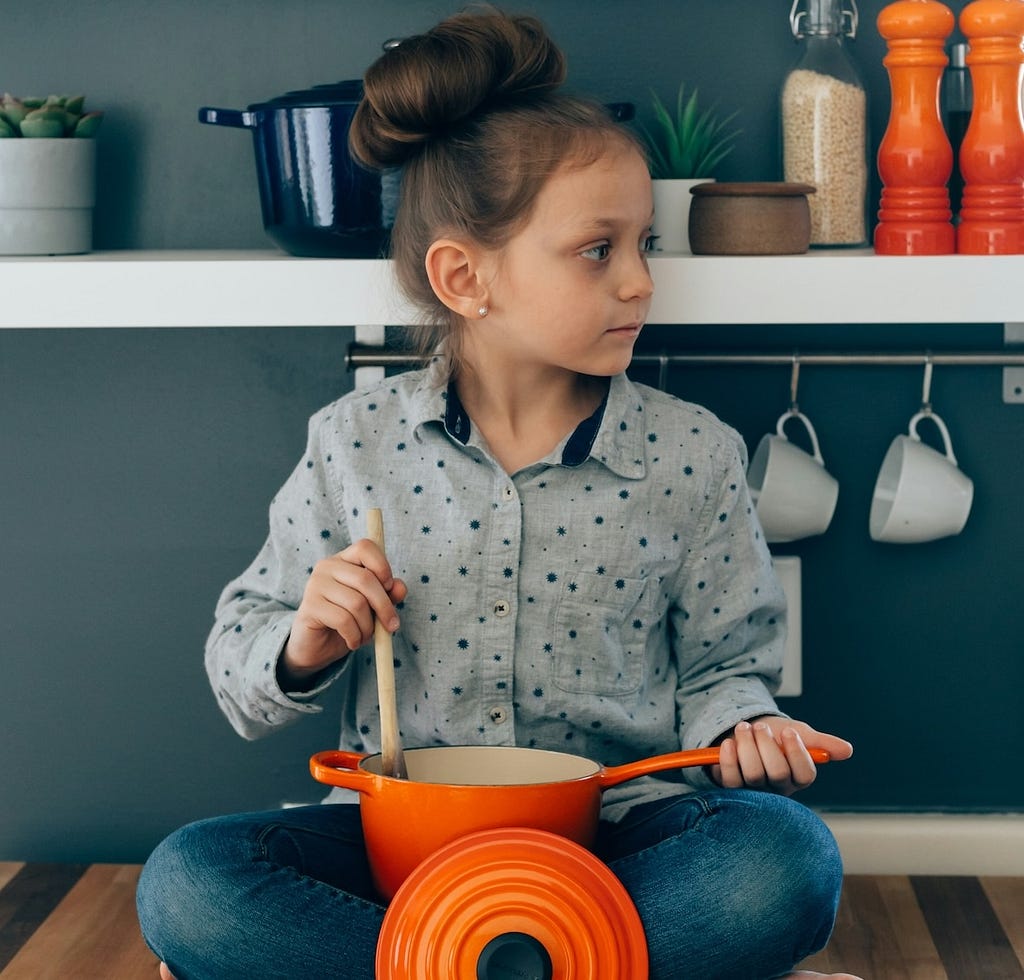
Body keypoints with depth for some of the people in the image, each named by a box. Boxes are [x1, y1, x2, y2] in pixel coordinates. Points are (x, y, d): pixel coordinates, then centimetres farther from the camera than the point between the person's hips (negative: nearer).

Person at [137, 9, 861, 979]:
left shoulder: (692, 455, 1)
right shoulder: (354, 444, 2)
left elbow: (718, 665, 11)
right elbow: (240, 663, 10)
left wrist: (738, 726, -12)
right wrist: (304, 646, -13)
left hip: (613, 829, 0)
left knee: (788, 859, -32)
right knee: (186, 881, -28)